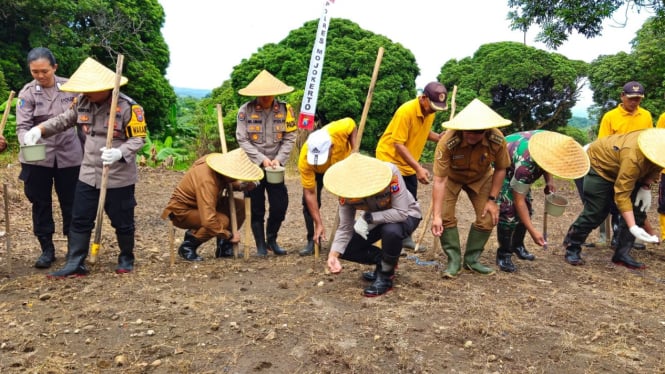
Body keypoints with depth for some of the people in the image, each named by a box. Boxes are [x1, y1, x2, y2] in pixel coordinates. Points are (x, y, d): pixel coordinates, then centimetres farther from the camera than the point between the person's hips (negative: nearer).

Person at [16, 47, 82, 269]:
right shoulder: (27, 93, -4)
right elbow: (23, 126, -9)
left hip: (69, 155, 0)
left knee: (70, 203, 9)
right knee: (41, 204, 9)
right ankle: (46, 249, 22)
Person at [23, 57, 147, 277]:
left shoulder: (127, 107, -16)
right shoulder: (82, 102, 2)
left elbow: (138, 139, -15)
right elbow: (63, 120, 14)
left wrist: (120, 153, -33)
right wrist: (40, 129, -3)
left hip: (119, 177, -5)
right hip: (88, 174, 6)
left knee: (122, 222, 8)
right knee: (80, 220, 7)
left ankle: (126, 258, 29)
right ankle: (75, 265, 16)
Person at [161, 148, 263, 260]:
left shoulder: (220, 168, -13)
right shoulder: (207, 181, -37)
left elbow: (227, 184, 12)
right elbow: (208, 220, -41)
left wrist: (241, 186, -11)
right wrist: (229, 235, -26)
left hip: (199, 205, 9)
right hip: (181, 211, -9)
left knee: (240, 205, -5)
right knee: (222, 221, -31)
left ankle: (224, 247, 7)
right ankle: (188, 246, -10)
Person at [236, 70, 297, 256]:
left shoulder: (285, 109, -2)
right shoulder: (245, 110, -7)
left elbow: (289, 139, -2)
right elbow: (242, 140, -10)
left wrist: (279, 159, -14)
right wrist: (262, 159, -17)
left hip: (275, 166, 2)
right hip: (253, 166, -1)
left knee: (280, 205, 0)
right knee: (257, 208, 4)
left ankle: (272, 240, 23)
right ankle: (261, 246, 17)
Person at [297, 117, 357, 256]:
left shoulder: (340, 129, -45)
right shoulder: (304, 160, -42)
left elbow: (352, 124, -18)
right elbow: (310, 193, -34)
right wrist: (319, 224, -34)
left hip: (343, 162, 1)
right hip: (317, 171, -1)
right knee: (308, 201, -11)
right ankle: (313, 241, 3)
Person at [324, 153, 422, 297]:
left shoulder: (390, 173, -37)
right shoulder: (348, 189, -23)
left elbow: (401, 213, -37)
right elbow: (345, 228, -17)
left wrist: (368, 218, -38)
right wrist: (333, 254, -30)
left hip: (406, 215, -4)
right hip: (375, 219, 5)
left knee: (391, 231, -38)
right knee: (346, 249, -9)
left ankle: (385, 277, -12)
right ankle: (384, 261, 15)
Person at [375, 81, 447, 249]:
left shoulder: (430, 111, -2)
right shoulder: (406, 111, -25)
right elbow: (398, 144, -26)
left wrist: (439, 137, -6)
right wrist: (418, 168, -31)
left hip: (408, 165, 8)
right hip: (390, 159, -8)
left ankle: (405, 238, 25)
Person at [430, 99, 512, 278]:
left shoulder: (497, 140, -32)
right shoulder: (448, 141, -39)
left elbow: (500, 169, -12)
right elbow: (439, 180, -35)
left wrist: (492, 199, -14)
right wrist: (436, 216, -37)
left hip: (480, 178, 2)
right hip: (451, 177, -2)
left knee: (489, 217, -5)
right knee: (445, 216, -15)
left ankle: (472, 259, 14)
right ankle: (454, 260, 3)